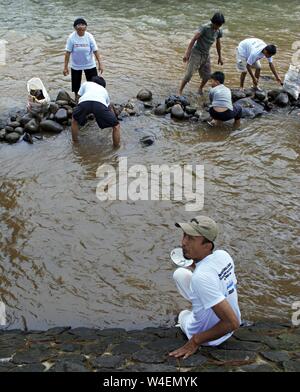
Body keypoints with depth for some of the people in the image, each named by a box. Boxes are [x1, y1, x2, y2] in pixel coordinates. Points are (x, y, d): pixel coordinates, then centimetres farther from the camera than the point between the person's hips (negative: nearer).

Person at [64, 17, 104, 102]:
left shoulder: (89, 37, -13)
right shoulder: (72, 37, -15)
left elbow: (95, 51, -9)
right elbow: (68, 52, -12)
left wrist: (100, 64, -12)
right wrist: (65, 67, -12)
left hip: (90, 65, 0)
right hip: (76, 66, 0)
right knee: (76, 83, 13)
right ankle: (76, 97, 37)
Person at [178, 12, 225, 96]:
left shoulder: (219, 32, 2)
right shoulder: (205, 28, -18)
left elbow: (218, 44, 18)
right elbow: (194, 39, -22)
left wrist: (220, 57, 24)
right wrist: (187, 53, -27)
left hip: (206, 55, 6)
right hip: (196, 53, -6)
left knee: (207, 76, 7)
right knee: (189, 74, -11)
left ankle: (200, 89, 33)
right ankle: (180, 92, -2)